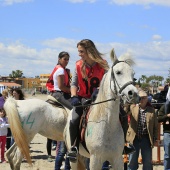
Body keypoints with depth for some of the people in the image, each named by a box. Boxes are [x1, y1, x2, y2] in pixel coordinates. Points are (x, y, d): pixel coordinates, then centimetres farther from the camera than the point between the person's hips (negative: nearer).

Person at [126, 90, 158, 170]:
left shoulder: (151, 110, 2)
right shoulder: (132, 107, 1)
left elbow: (155, 126, 6)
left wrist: (155, 138, 1)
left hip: (146, 139, 1)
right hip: (134, 138, -1)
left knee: (148, 163, 9)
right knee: (132, 163, 9)